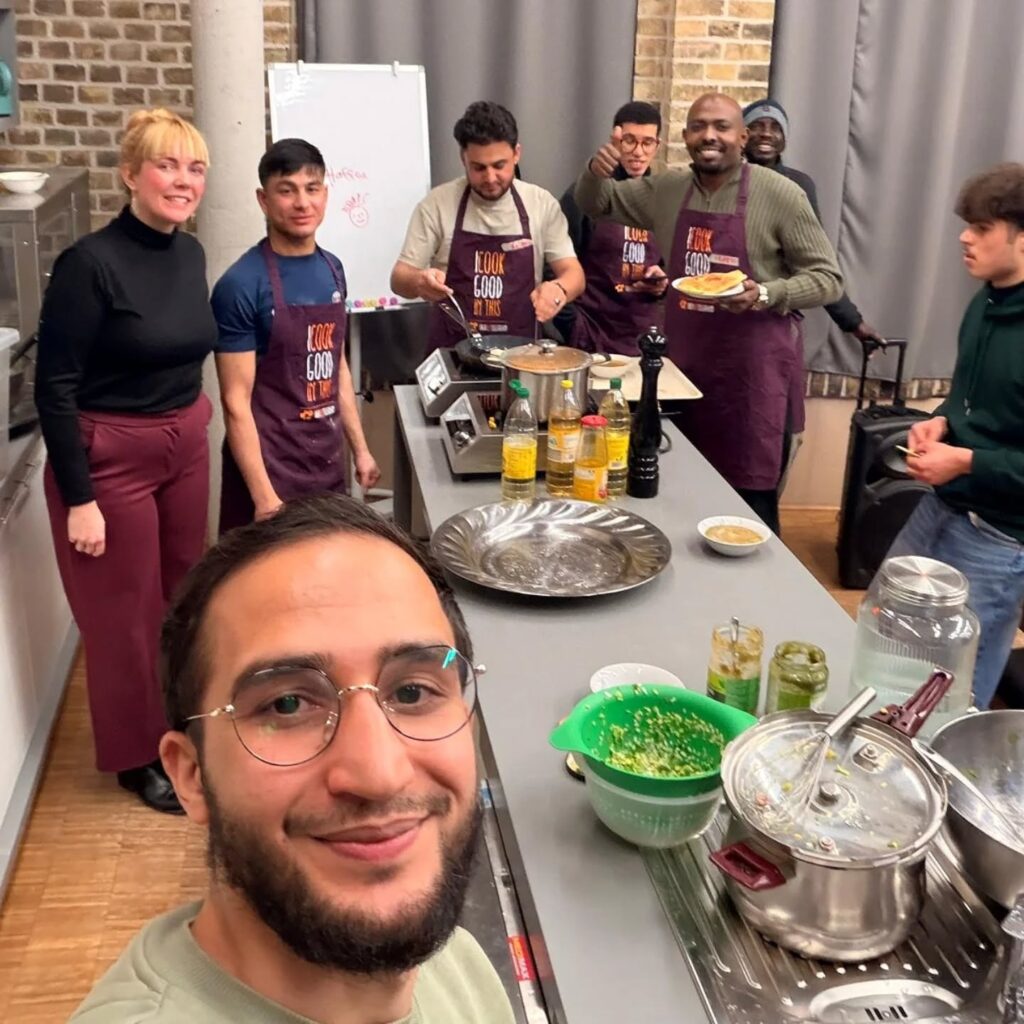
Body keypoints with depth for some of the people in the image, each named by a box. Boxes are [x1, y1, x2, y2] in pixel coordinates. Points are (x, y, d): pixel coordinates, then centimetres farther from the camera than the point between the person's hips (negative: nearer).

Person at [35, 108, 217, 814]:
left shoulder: (190, 253, 2)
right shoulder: (91, 264, -19)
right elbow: (54, 388, -18)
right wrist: (79, 499, -18)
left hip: (187, 446, 7)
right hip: (110, 458, -7)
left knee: (182, 596, 19)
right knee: (127, 614, 8)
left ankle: (180, 728, 41)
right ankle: (138, 755, 29)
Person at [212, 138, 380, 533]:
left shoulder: (332, 269, 6)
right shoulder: (241, 285, -15)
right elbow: (236, 402, -15)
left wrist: (360, 448, 14)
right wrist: (264, 496, -18)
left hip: (329, 462, 6)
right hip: (272, 469, -6)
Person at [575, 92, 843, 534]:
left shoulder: (779, 194, -8)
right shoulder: (667, 189, 7)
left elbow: (828, 278, -6)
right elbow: (594, 203, 18)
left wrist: (765, 294, -24)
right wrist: (597, 170, -5)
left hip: (752, 366, -5)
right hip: (682, 359, 5)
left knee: (751, 505, -1)